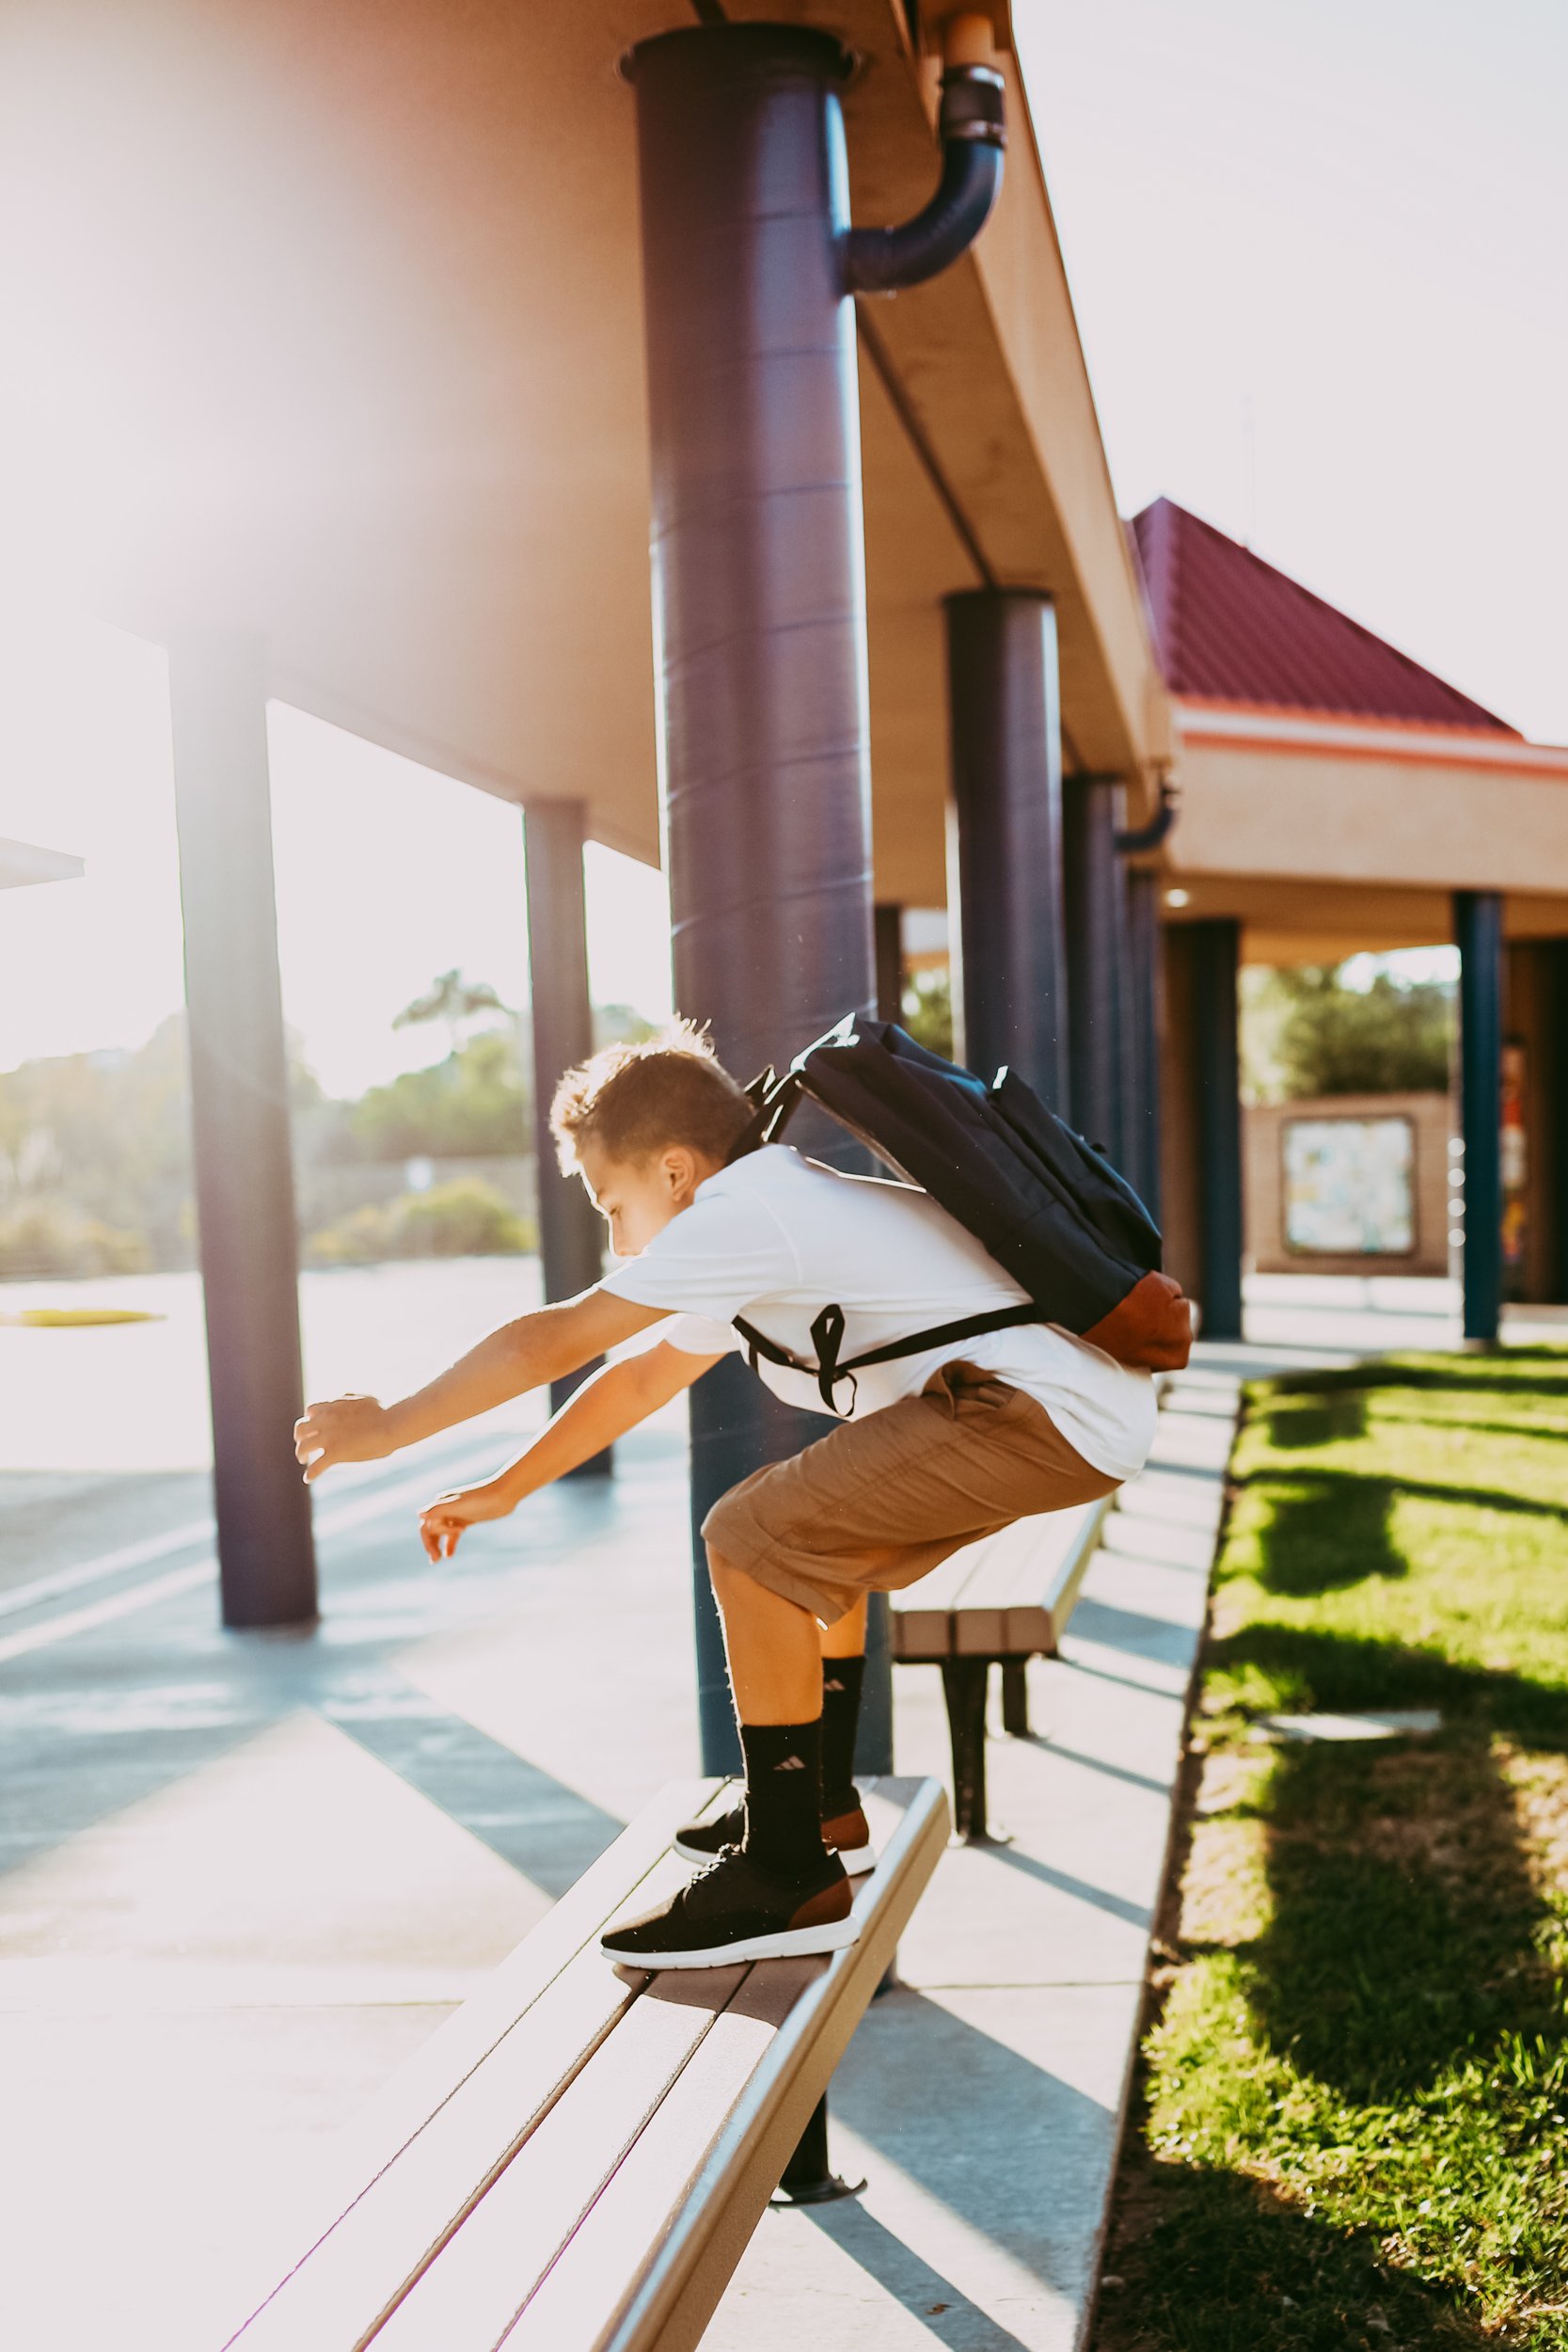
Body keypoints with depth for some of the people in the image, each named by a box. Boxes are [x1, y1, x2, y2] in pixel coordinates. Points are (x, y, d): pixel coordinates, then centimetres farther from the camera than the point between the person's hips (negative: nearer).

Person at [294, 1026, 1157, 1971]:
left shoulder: (745, 1213, -10)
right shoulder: (778, 1220, 21)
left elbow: (554, 1340, -7)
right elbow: (641, 1378, 29)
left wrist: (387, 1427, 4)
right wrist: (501, 1492, 34)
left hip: (1048, 1413, -11)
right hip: (1069, 1410, 11)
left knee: (755, 1540, -12)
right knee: (820, 1526, 26)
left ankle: (790, 1879, -6)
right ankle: (825, 1811, 34)